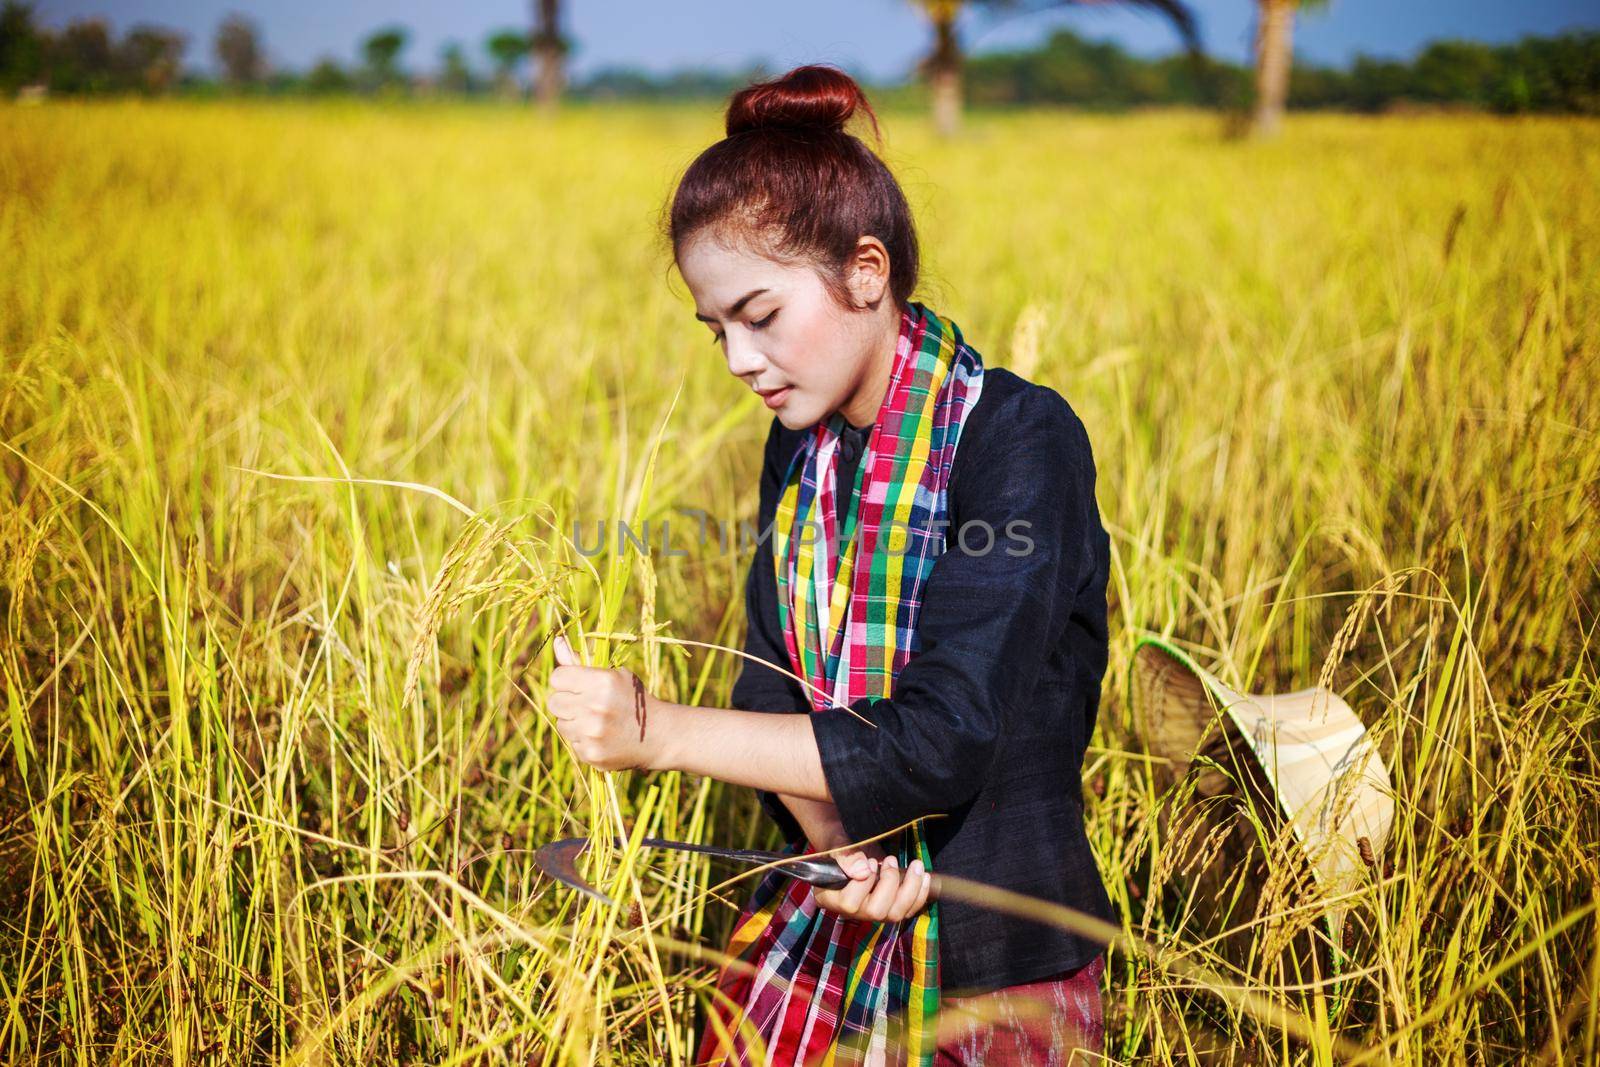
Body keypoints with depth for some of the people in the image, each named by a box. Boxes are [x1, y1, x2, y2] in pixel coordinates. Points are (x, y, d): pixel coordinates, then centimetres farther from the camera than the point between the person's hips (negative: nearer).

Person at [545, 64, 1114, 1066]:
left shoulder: (1022, 440, -18)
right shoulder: (807, 444, 3)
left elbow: (941, 738, -24)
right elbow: (773, 690, 0)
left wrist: (659, 731, -26)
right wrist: (833, 836, -20)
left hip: (997, 967, -5)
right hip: (818, 932, 5)